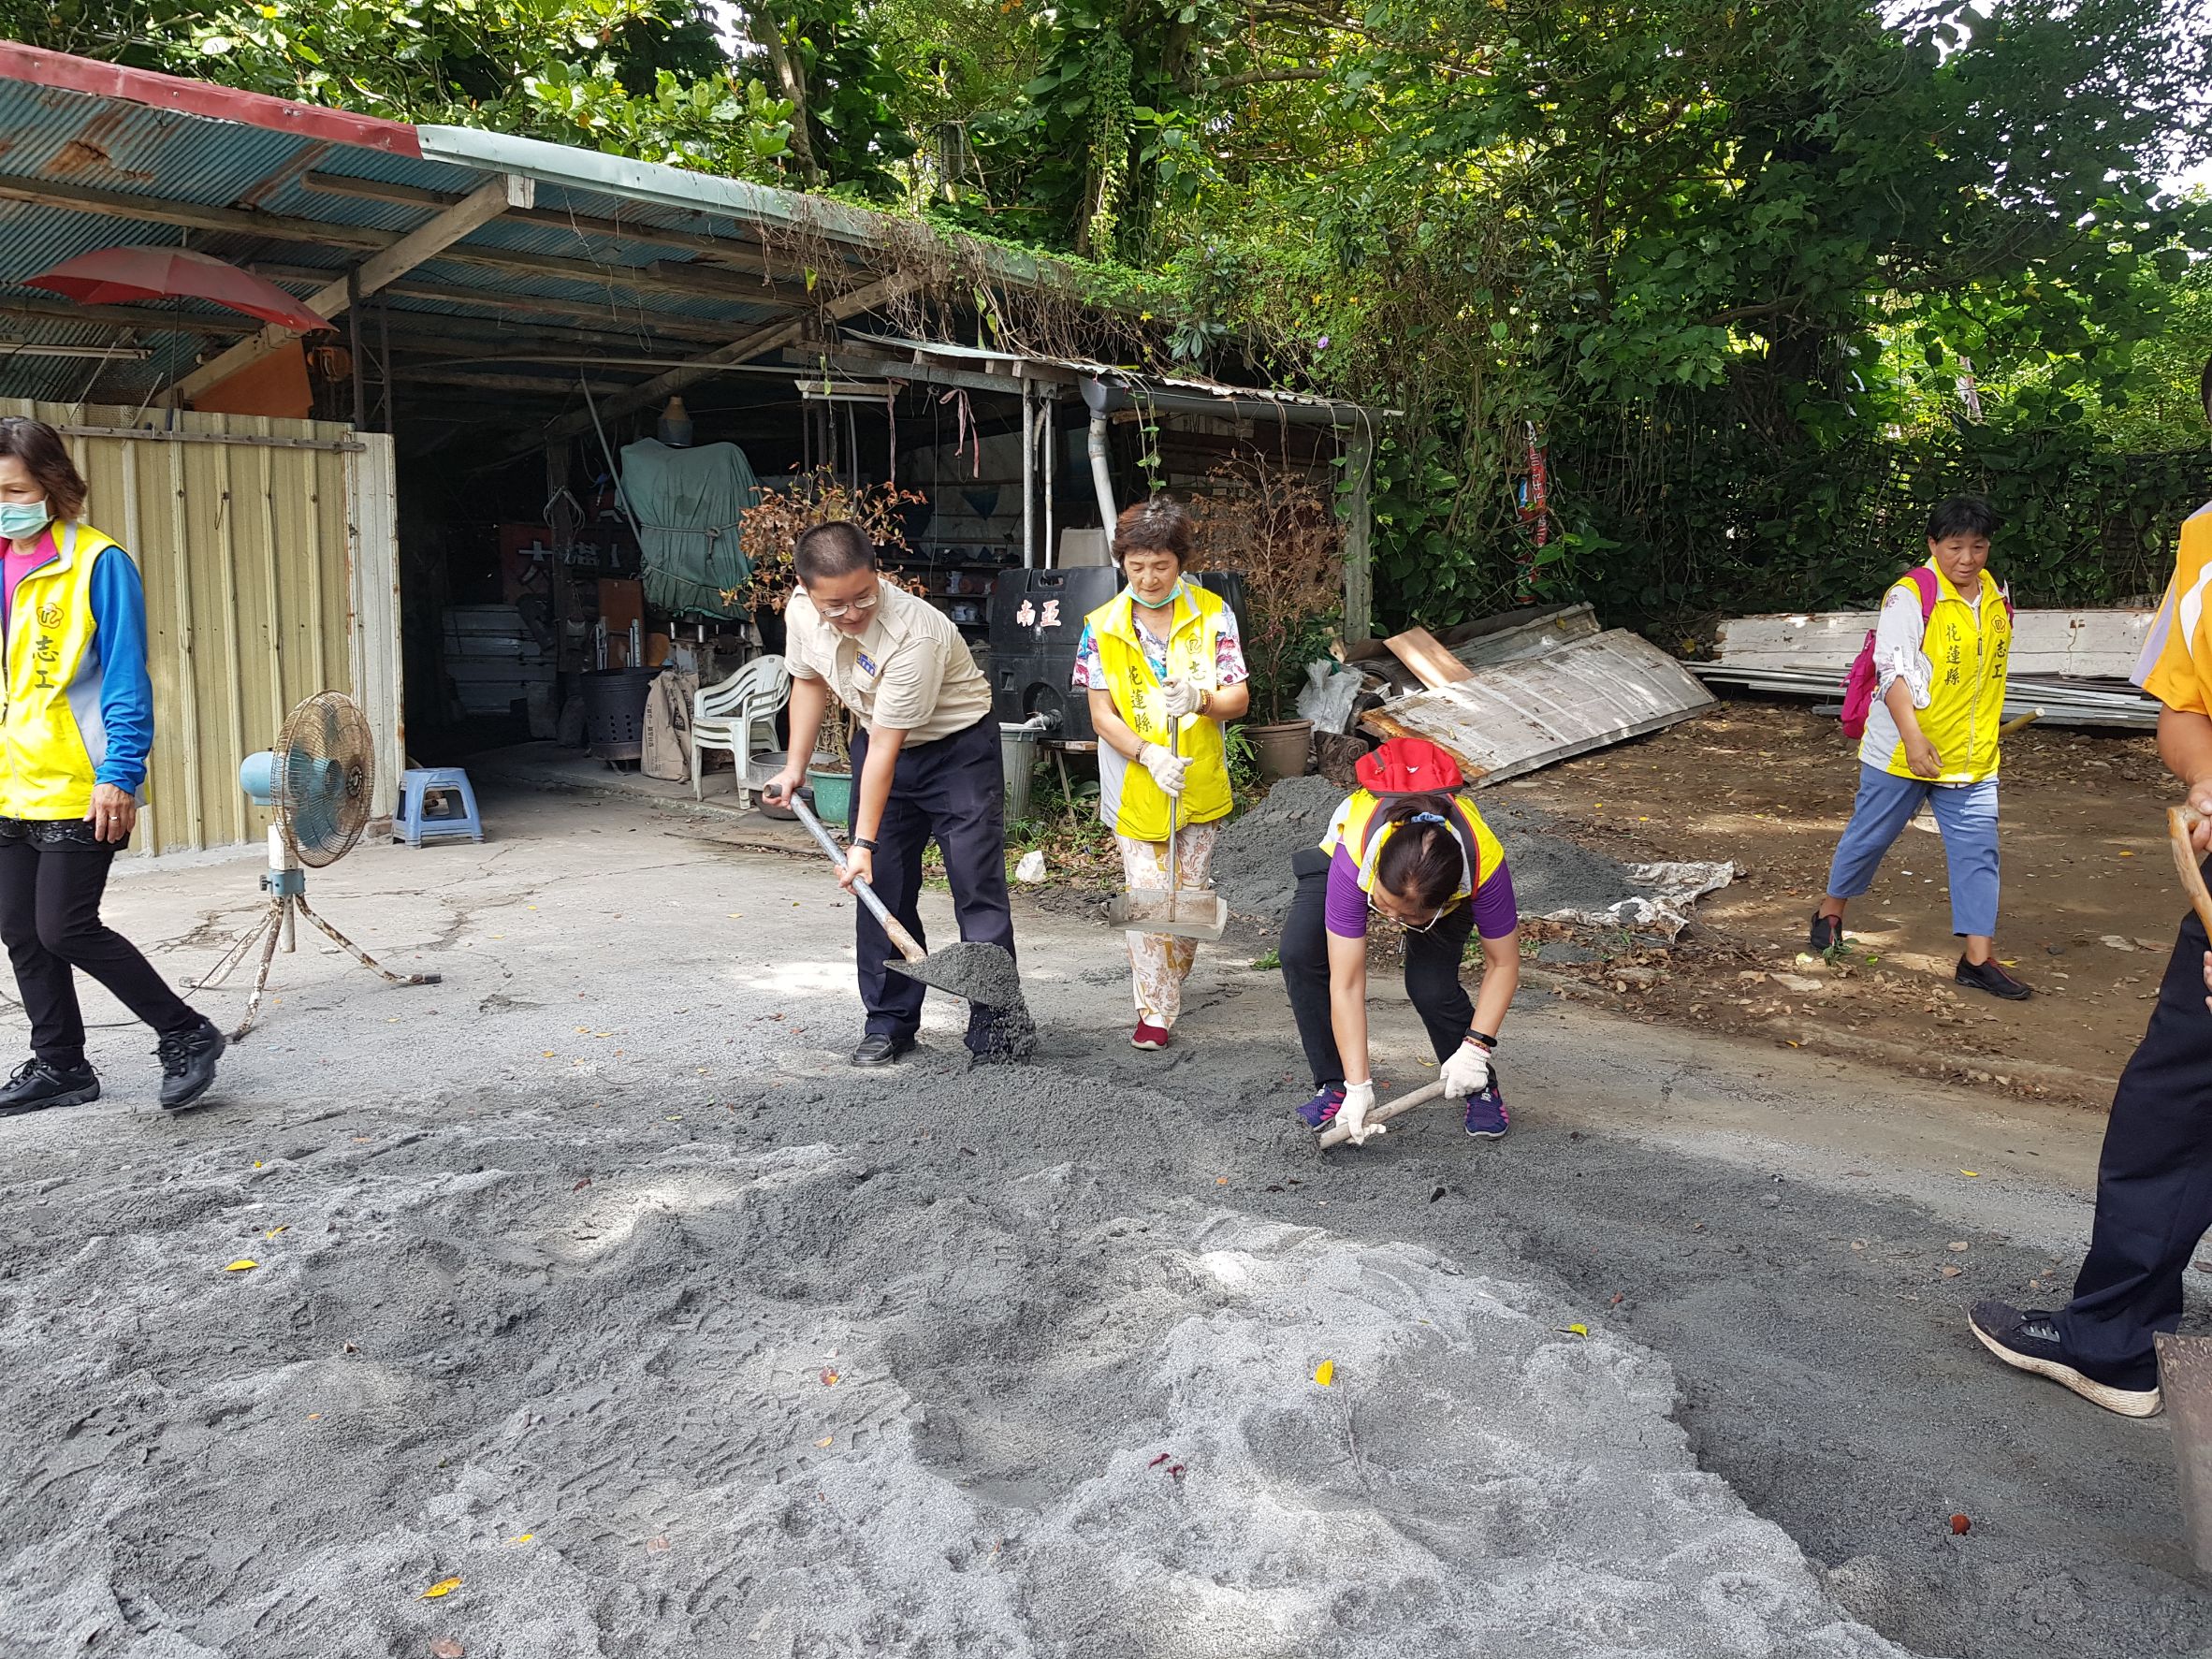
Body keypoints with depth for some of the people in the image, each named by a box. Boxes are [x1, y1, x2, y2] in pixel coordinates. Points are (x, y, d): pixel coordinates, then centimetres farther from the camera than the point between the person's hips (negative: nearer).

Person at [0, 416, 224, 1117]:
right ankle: (59, 1065, 25)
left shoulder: (97, 563, -9)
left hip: (77, 788, -7)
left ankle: (186, 1034, 6)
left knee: (64, 929, -8)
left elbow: (125, 678, -13)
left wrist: (120, 775, -18)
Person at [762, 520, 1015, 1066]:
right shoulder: (801, 613, -13)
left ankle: (993, 1021, -3)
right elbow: (808, 681, 9)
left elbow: (885, 748, -31)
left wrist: (865, 842, -26)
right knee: (881, 886, 2)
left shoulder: (914, 633, -34)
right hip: (879, 743, 6)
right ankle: (889, 1021, 11)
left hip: (959, 748, -6)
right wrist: (794, 768, 9)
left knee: (978, 884, -11)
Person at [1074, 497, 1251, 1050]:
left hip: (1200, 782, 1)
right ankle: (1155, 1010, 7)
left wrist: (1199, 700, -26)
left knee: (1190, 893, 11)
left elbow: (1239, 697, -5)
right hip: (1135, 785, -1)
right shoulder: (1102, 627, -5)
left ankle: (1171, 986, 34)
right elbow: (1101, 714, -7)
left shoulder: (1212, 614, -4)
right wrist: (1150, 756, -22)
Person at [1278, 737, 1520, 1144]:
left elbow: (1503, 965, -23)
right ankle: (1336, 1084, -7)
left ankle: (1479, 1085, 6)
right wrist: (1359, 1087, -38)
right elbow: (1346, 985, -38)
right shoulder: (1354, 857, -43)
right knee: (1299, 953, -23)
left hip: (1448, 880, 0)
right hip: (1344, 854, 0)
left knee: (1430, 986, -23)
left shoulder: (1485, 864, -41)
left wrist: (1475, 1049, -31)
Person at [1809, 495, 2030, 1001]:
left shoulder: (1997, 599, 7)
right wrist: (1914, 740, -32)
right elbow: (1894, 673, -22)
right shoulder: (1911, 596, -14)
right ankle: (1831, 912, 31)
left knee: (1977, 851, 0)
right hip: (1902, 751, -5)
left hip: (1972, 757, 5)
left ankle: (1979, 958, 3)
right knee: (1870, 836, 9)